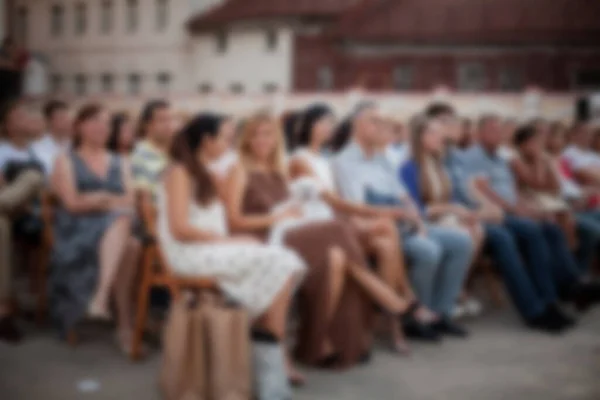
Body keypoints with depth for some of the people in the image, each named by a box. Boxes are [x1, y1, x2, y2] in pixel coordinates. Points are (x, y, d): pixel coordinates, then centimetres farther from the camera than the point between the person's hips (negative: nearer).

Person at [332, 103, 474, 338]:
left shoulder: (381, 160, 22)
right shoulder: (344, 162, -5)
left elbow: (403, 198, 18)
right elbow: (357, 209, -15)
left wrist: (416, 218, -3)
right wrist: (400, 213, -21)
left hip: (405, 226, 9)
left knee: (461, 242, -3)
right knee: (428, 250, -31)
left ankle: (440, 312, 2)